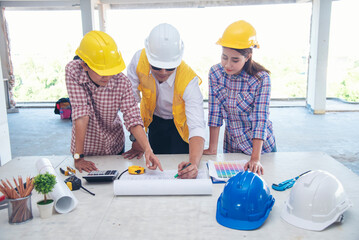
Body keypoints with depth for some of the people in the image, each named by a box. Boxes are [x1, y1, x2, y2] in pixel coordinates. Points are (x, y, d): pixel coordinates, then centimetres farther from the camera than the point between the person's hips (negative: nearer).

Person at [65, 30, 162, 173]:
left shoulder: (121, 81, -22)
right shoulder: (73, 71, -24)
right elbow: (81, 114, -27)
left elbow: (132, 118, -22)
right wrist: (78, 157, -28)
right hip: (86, 146, -1)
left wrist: (147, 149, -36)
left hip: (114, 146, 1)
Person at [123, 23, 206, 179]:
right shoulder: (139, 60, -28)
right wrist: (136, 139, -18)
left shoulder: (189, 81, -34)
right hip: (154, 121, 3)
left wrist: (194, 163, -58)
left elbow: (197, 127, -42)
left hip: (180, 124, -2)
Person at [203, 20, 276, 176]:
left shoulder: (261, 78, -21)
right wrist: (212, 149, -13)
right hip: (230, 145, 3)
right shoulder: (215, 73, -12)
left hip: (259, 145, -3)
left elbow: (260, 120, -25)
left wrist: (255, 159, -31)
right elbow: (215, 113, -11)